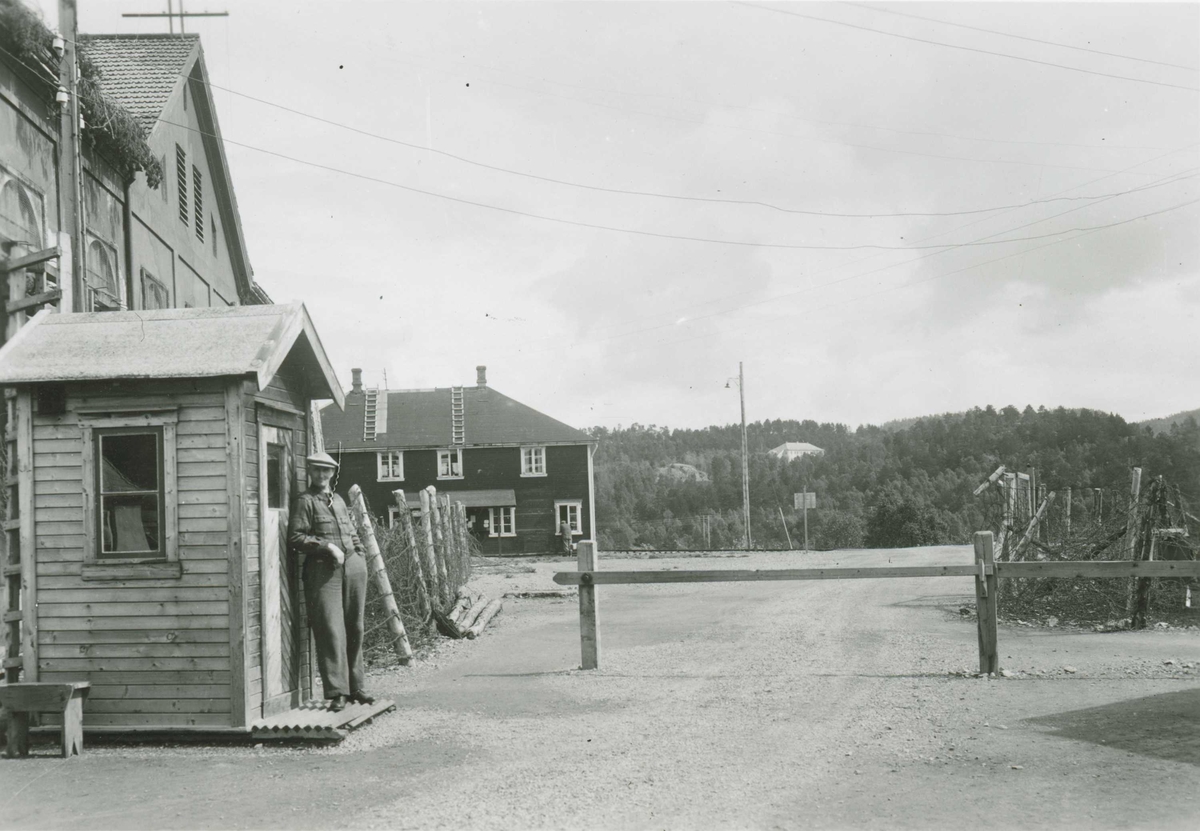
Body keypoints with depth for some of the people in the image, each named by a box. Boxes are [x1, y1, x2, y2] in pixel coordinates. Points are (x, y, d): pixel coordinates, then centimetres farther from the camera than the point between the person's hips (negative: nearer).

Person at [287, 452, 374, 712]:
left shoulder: (339, 500, 21)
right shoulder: (305, 501, 1)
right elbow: (295, 537, -8)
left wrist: (360, 558, 14)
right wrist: (328, 547, -15)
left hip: (353, 566, 6)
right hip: (323, 569, -6)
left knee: (355, 629, 8)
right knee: (331, 631, -11)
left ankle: (355, 687, 17)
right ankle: (337, 692, -10)